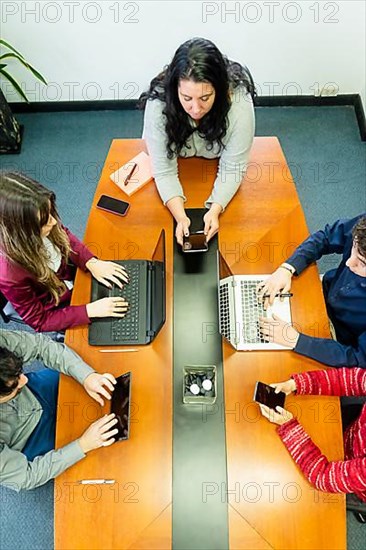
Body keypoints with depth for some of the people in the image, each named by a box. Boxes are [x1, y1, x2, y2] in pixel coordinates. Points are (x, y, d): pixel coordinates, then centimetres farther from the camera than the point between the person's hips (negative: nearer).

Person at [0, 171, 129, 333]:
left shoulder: (38, 231, -28)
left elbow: (64, 235, -3)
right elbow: (39, 321, -25)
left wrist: (92, 263, -17)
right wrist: (90, 310, -30)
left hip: (70, 275, 4)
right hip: (58, 309, -4)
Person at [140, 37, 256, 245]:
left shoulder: (239, 102, -38)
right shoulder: (158, 104, -38)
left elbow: (233, 167, -30)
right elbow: (164, 169, -33)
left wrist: (215, 210, -43)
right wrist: (180, 217, -45)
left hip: (216, 157, 0)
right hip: (177, 155, 0)